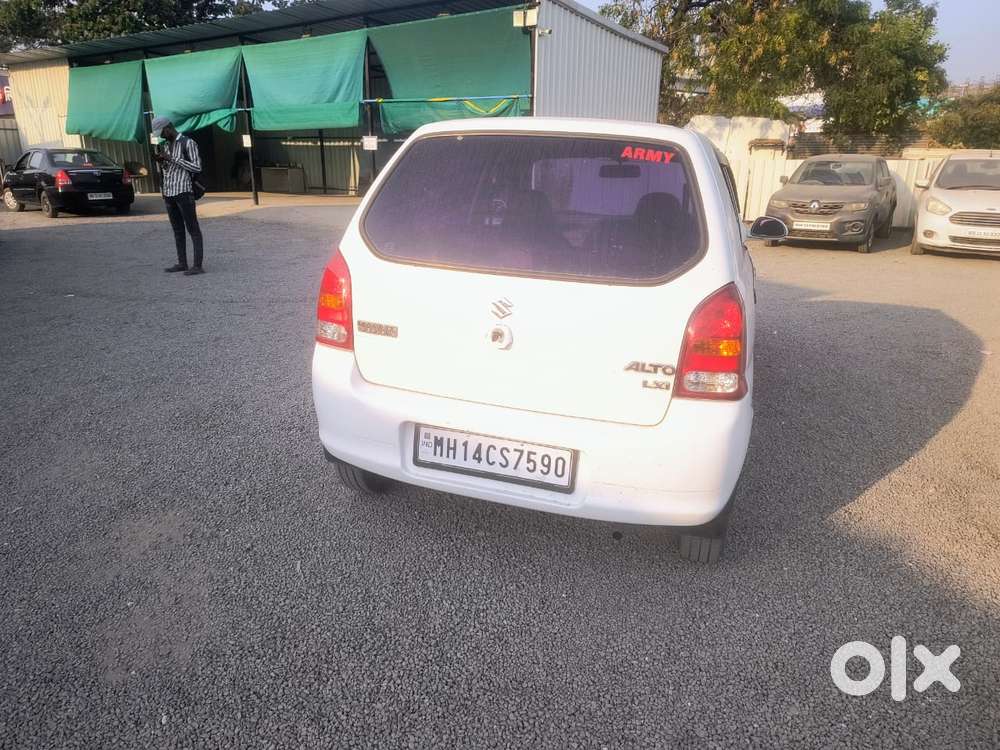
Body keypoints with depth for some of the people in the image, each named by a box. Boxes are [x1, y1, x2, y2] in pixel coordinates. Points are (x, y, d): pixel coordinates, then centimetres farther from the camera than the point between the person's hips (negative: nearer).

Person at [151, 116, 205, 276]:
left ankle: (198, 265, -9)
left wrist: (172, 158, -14)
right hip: (169, 193, 8)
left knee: (193, 229, -7)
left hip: (183, 192, -8)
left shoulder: (188, 143, -4)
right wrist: (160, 160, 3)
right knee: (177, 230, 9)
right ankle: (182, 263, 13)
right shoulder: (167, 145, 18)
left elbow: (197, 167, -12)